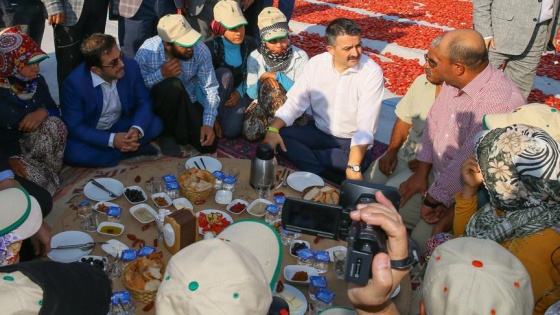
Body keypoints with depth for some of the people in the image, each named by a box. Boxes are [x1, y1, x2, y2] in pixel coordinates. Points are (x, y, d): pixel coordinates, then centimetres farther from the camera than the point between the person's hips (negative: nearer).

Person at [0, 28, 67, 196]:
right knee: (37, 179, -34)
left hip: (31, 141, 5)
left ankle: (50, 171, -10)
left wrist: (43, 112, -20)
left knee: (54, 124, -29)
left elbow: (55, 110, 5)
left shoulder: (38, 81, -3)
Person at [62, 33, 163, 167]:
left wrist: (137, 129, -30)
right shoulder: (75, 82, -27)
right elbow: (74, 127, -22)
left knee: (155, 124, -21)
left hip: (121, 125, 2)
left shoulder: (131, 67, -19)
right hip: (91, 133, -1)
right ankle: (134, 149, -18)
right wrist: (111, 140, -34)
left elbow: (144, 102, -9)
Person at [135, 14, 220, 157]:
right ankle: (167, 133, -11)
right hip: (158, 102, -2)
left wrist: (208, 123, -28)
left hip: (186, 103, 2)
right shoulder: (147, 51, -25)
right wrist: (161, 74, -32)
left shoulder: (200, 50, -21)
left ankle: (180, 131, 13)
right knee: (173, 85, -36)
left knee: (209, 144, -18)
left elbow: (210, 88, -17)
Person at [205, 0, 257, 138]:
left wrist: (239, 92, -18)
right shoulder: (210, 47, -20)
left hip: (240, 93, 1)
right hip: (216, 95, 0)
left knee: (231, 130, -29)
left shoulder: (250, 44, -10)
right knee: (224, 74, -35)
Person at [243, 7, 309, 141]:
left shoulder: (300, 56, -12)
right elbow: (251, 93, -6)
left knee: (271, 85, -33)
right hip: (263, 103, 2)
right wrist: (262, 80, -27)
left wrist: (278, 75, -25)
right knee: (250, 132, -28)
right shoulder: (255, 57, -6)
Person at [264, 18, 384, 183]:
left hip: (352, 140, -3)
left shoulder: (372, 72, -19)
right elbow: (295, 103, -4)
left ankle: (302, 154, -16)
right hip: (319, 132, 4)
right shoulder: (315, 64, -8)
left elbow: (366, 127, -24)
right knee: (280, 136, -19)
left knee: (362, 160, -35)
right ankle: (332, 179, -21)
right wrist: (272, 129, -23)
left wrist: (353, 166, -36)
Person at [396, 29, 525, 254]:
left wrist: (433, 199, -18)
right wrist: (421, 173, 4)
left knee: (424, 240, -18)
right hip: (439, 177, 8)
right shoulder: (454, 82, -4)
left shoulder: (499, 100, -31)